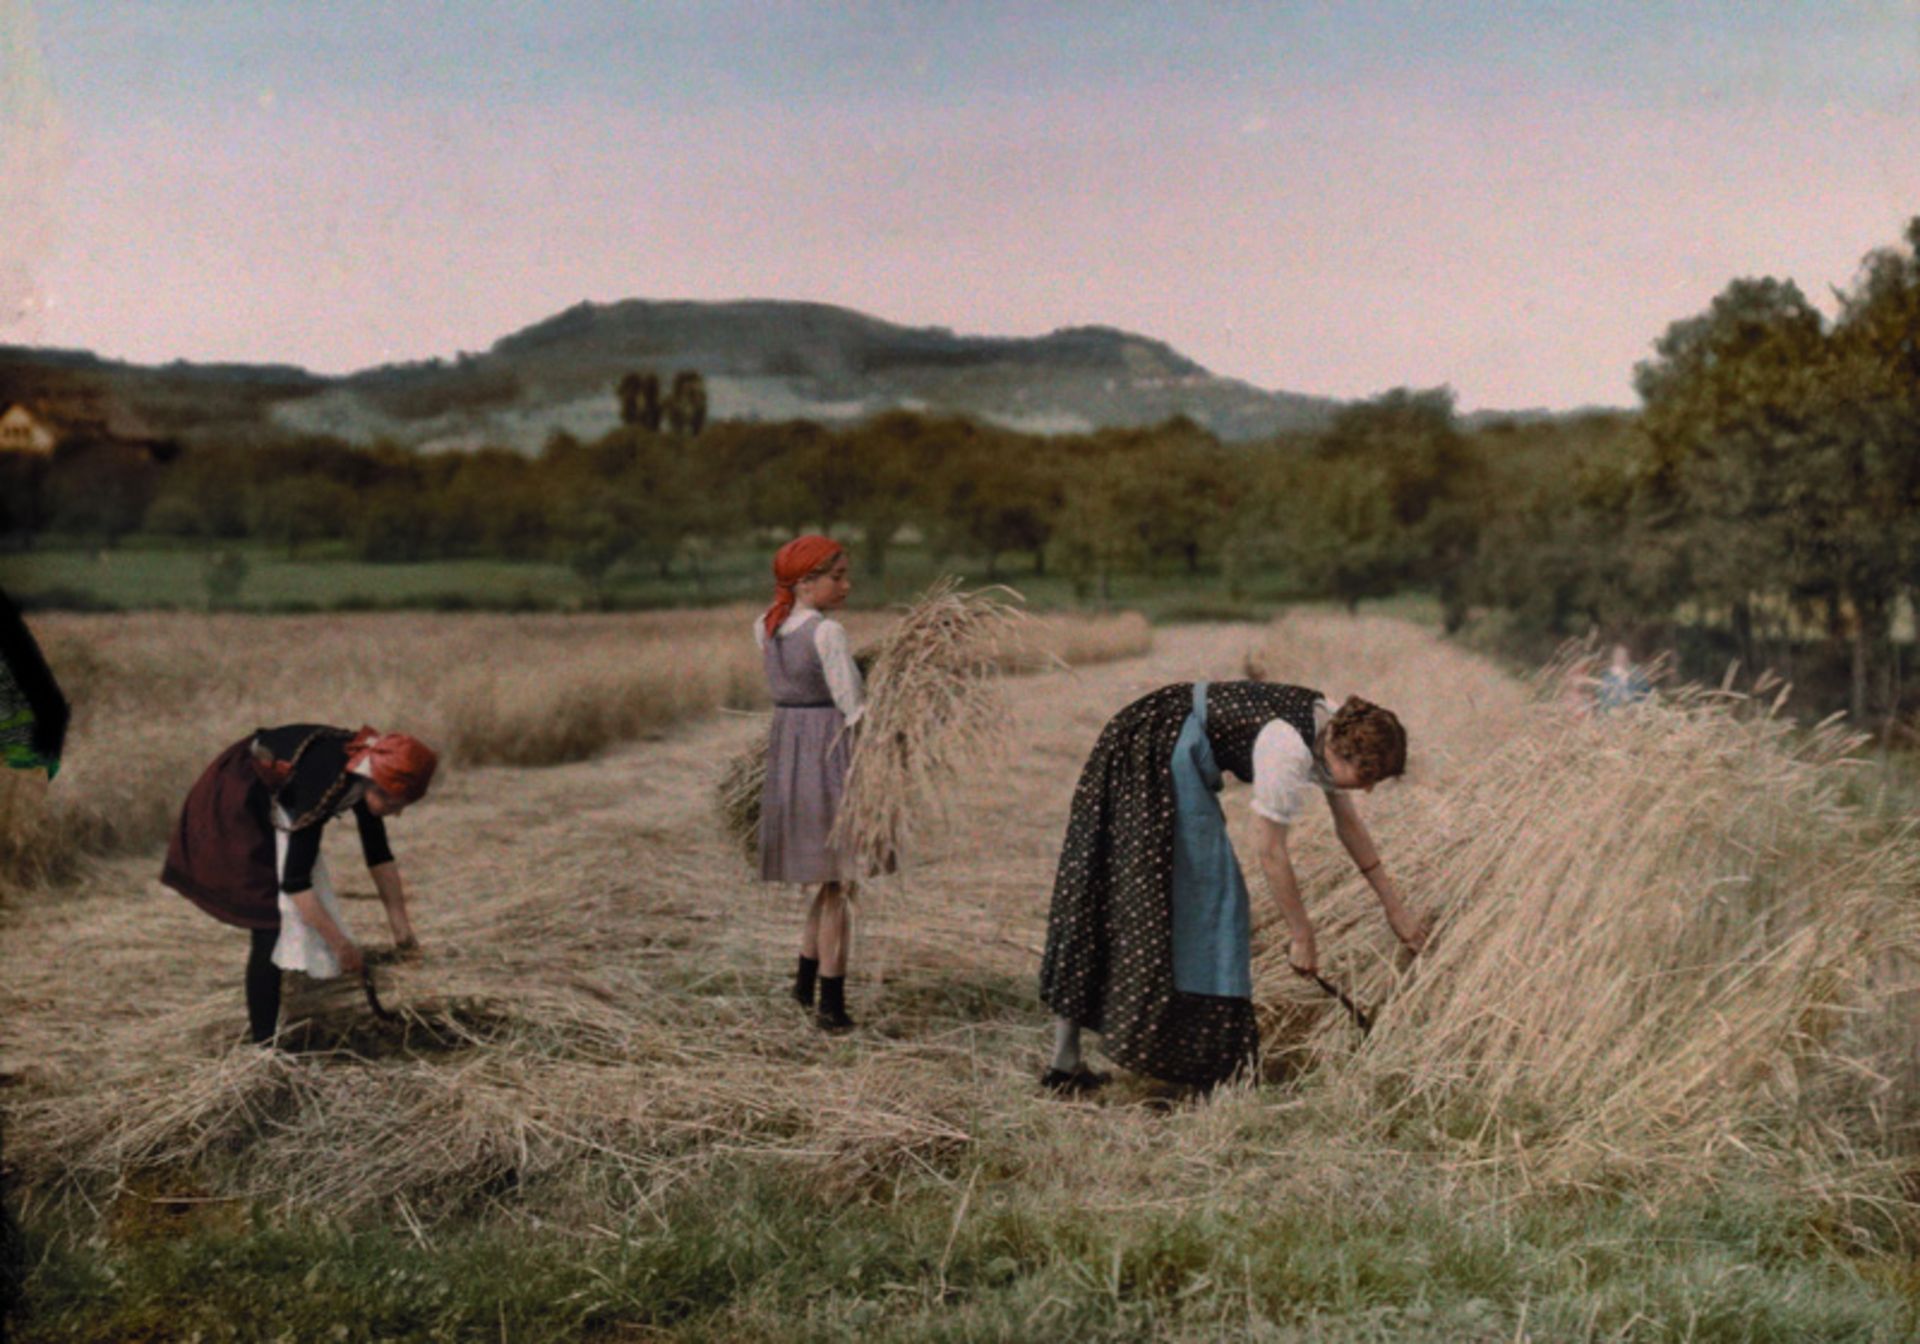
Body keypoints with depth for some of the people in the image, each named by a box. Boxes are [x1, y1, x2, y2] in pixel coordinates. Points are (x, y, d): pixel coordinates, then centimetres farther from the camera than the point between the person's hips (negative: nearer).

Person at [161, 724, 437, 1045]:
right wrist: (339, 943, -26)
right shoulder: (324, 784, -36)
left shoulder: (363, 772, -13)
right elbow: (294, 880, -32)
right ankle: (264, 1044, -11)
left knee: (304, 916, 6)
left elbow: (379, 854, 1)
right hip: (234, 806, -9)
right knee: (272, 925, -14)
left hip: (272, 806, 9)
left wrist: (401, 926, -1)